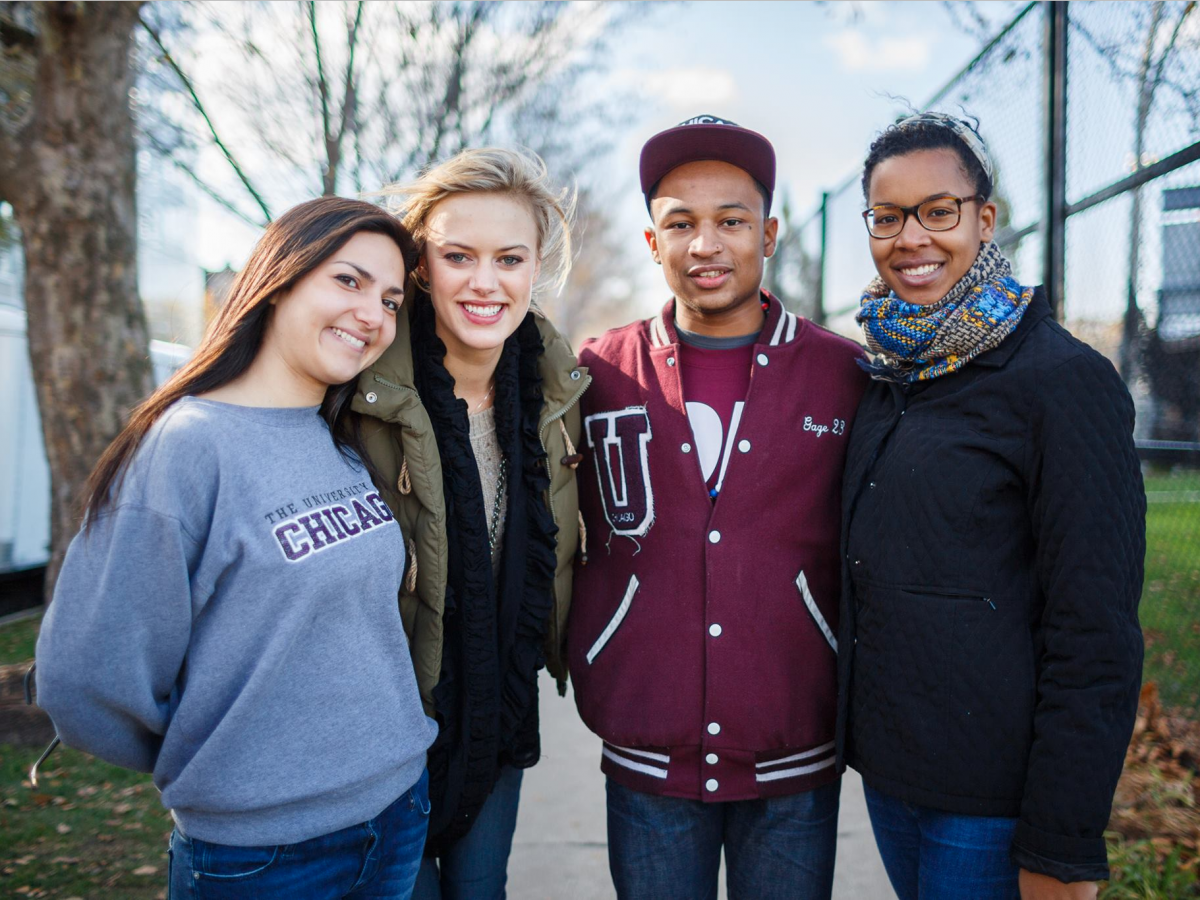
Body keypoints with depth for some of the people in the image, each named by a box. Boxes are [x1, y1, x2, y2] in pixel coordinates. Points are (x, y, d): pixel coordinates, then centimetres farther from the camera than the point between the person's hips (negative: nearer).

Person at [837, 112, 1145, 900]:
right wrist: (860, 735, 10)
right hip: (884, 765, 6)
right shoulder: (889, 377, 6)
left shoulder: (1066, 379, -14)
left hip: (992, 803, -6)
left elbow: (1096, 636, -16)